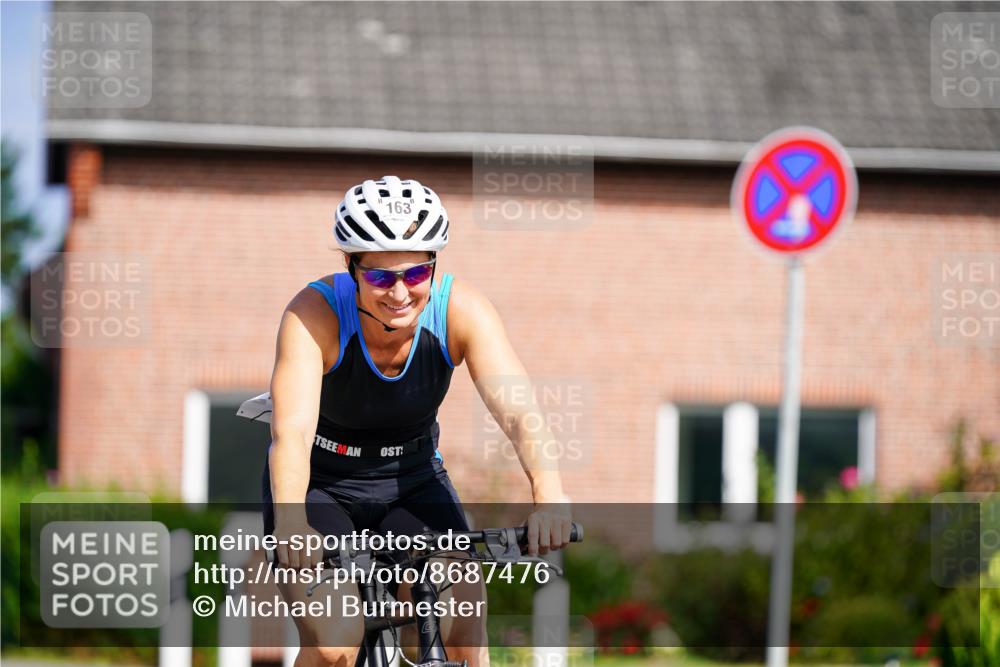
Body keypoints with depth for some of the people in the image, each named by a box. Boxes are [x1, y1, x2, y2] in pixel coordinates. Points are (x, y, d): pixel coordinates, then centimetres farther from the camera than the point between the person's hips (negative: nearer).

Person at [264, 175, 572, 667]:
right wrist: (290, 521, -57)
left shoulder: (462, 310, -21)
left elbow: (517, 409, -33)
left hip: (412, 482, 2)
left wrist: (548, 493, -51)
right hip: (321, 485, -2)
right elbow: (292, 429, -39)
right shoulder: (315, 314, -27)